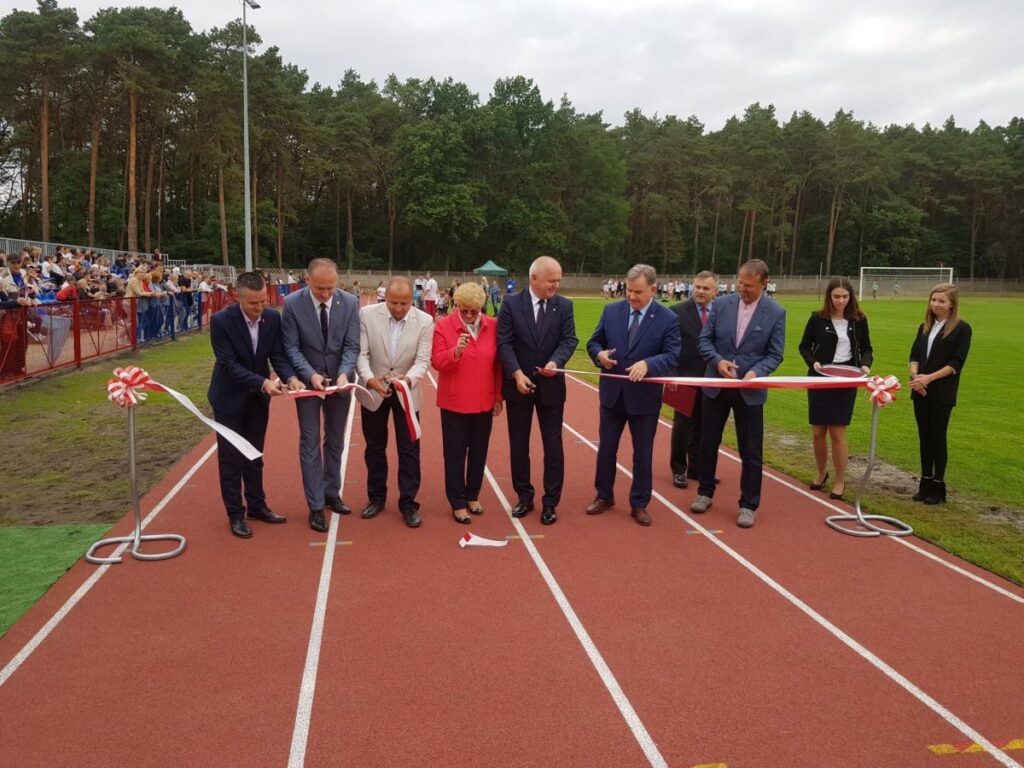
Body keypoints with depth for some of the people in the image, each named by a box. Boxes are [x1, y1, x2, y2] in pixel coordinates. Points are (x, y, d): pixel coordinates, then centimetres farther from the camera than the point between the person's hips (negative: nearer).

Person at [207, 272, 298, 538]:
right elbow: (228, 365, -26)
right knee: (230, 458, 5)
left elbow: (278, 355, -7)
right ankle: (235, 514, 17)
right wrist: (263, 382, -37)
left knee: (254, 455, 16)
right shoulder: (221, 321, -23)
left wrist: (291, 377, -27)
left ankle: (257, 506, 30)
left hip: (258, 398, 4)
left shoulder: (273, 318, -10)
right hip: (230, 398, -4)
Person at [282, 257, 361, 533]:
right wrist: (310, 375, -26)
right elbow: (291, 347, -12)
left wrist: (344, 373, -27)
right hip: (307, 381, -2)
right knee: (310, 443, 1)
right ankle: (316, 506, 9)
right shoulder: (292, 303, -15)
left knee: (335, 441, 15)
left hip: (339, 380, 2)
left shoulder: (349, 302, -10)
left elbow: (352, 345, -10)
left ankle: (331, 493, 31)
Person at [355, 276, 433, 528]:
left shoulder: (424, 321, -12)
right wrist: (369, 378, -31)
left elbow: (423, 360, -15)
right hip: (373, 390, 1)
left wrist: (408, 378, -35)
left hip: (406, 392, -1)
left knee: (409, 449, 3)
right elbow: (360, 353, -12)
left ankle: (408, 503, 16)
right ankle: (376, 497, 32)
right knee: (374, 447, 15)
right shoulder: (367, 314, -12)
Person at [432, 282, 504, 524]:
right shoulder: (443, 326, -7)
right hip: (454, 403, -3)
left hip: (484, 402, 3)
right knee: (455, 454, 4)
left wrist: (499, 396, 5)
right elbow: (436, 362, -11)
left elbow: (498, 363, 5)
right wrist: (455, 351, -30)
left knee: (479, 452, 12)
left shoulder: (493, 326, 1)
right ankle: (458, 504, 14)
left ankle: (473, 496, 29)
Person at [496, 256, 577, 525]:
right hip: (519, 384, -1)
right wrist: (517, 373, -22)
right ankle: (524, 497, 27)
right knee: (518, 444, 10)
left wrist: (556, 361, -26)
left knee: (553, 445, 5)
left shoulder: (564, 305, -1)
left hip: (550, 385, 1)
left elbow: (569, 339, -6)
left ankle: (550, 502, 17)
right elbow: (504, 342, -10)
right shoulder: (511, 302, -6)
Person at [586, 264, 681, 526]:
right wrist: (599, 354, -18)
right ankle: (604, 496, 32)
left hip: (645, 397, -2)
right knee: (606, 448, 13)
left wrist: (647, 364, -34)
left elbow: (672, 356, -16)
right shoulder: (611, 311, 0)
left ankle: (639, 504, 25)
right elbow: (594, 342, 5)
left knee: (643, 453, 9)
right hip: (612, 393, 3)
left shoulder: (668, 319, -9)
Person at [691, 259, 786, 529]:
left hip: (750, 390, -2)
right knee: (708, 442, 12)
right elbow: (704, 339, 1)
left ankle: (748, 505, 19)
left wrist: (756, 371, -22)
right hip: (716, 385, 2)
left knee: (751, 451, 5)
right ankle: (705, 492, 31)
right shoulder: (721, 304, -1)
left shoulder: (776, 313, -5)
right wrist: (718, 360, -17)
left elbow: (775, 354, -4)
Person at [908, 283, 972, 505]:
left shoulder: (962, 329, -5)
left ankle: (938, 486, 12)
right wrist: (915, 375, -11)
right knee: (924, 437, 10)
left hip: (942, 393, -5)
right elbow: (914, 354, 8)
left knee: (938, 438, 0)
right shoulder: (925, 327, 12)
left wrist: (929, 378, -20)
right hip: (921, 392, 5)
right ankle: (926, 483, 19)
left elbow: (956, 363, -12)